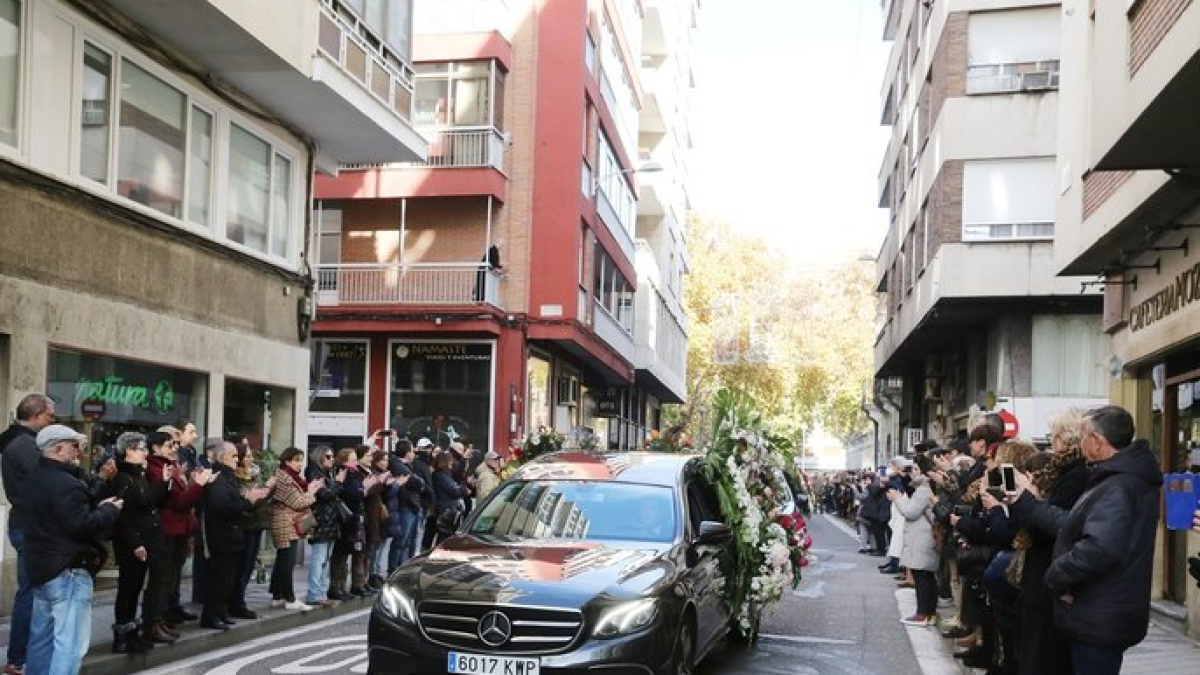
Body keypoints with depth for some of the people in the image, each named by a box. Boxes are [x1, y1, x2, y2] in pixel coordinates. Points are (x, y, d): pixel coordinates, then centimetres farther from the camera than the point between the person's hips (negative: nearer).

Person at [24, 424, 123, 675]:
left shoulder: (38, 477, 12)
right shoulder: (64, 483, -21)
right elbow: (81, 525, -25)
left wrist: (98, 507, 7)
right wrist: (109, 510, -10)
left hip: (42, 567, 11)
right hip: (68, 570, -11)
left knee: (42, 636, 19)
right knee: (70, 641, -9)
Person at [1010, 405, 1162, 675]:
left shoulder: (1118, 488, -24)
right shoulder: (1127, 477, 13)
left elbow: (1098, 549, -37)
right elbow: (1073, 525, 11)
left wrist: (1056, 576, -24)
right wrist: (1028, 501, 13)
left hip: (1099, 622, -11)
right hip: (1103, 616, 11)